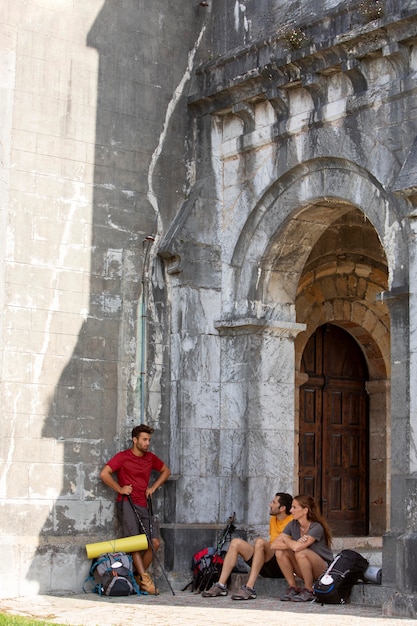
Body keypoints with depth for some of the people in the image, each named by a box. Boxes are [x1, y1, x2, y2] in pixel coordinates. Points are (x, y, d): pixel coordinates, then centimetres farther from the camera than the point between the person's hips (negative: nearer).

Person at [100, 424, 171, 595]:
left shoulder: (150, 458, 13)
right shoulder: (123, 457, -2)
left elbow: (166, 471, 28)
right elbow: (104, 474, -8)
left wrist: (153, 487, 16)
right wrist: (120, 489, -7)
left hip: (142, 505, 6)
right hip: (126, 503, -6)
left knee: (154, 543, -2)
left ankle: (139, 577, 8)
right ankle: (144, 578, -21)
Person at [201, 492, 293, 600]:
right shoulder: (273, 519, 19)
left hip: (282, 566, -8)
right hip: (268, 568, 8)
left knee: (260, 541, -32)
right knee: (236, 542, -2)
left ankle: (249, 588, -36)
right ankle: (221, 586, -10)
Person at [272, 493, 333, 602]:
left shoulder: (316, 528, -20)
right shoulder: (293, 525, 0)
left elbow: (297, 547, -33)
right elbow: (274, 545, -8)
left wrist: (285, 539, -12)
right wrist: (292, 544, -23)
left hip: (324, 568, -6)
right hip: (304, 571, 6)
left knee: (301, 553, -34)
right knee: (280, 552, -16)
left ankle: (308, 591, -17)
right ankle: (293, 588, -6)